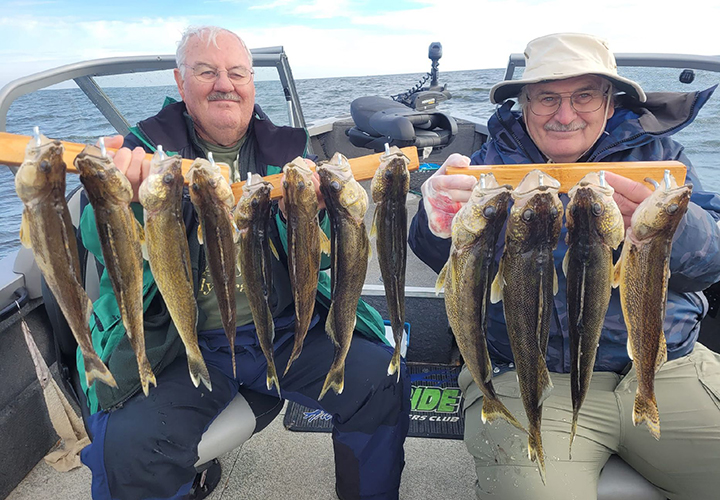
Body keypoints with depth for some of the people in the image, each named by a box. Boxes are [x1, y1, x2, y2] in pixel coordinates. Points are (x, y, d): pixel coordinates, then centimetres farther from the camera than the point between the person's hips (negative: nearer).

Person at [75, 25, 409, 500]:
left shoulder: (287, 149, 6)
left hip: (288, 330, 2)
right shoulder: (148, 147, 0)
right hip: (181, 343, -1)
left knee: (385, 381, -12)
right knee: (127, 446, -23)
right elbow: (100, 241, -14)